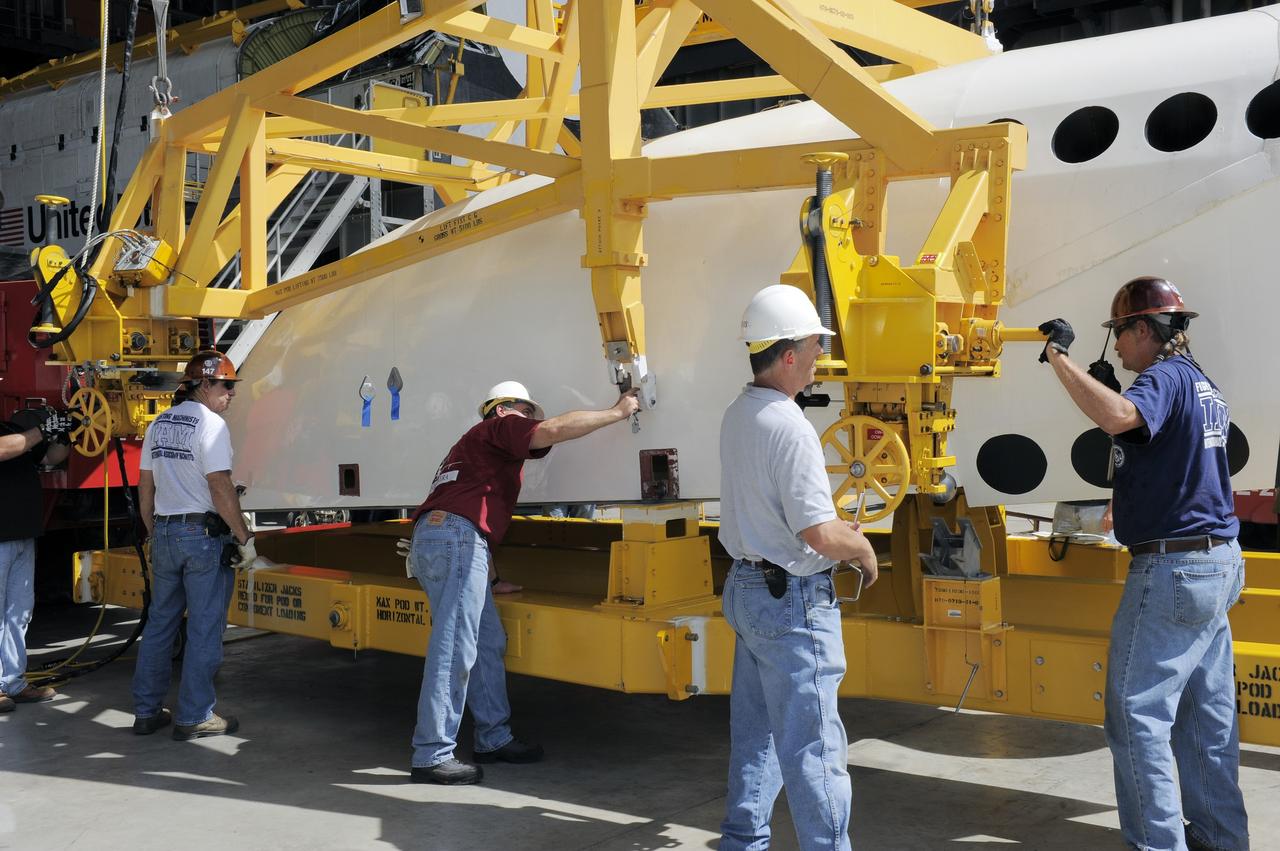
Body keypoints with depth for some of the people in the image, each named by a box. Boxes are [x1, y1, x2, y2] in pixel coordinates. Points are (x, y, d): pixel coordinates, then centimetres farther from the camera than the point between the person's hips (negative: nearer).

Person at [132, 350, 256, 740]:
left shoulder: (159, 424, 12)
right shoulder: (210, 424, -12)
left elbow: (145, 486, 15)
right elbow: (221, 488, -18)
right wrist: (245, 538, -13)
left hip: (165, 533, 8)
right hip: (205, 535, -8)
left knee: (159, 623, 15)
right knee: (204, 629, 1)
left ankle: (146, 712, 21)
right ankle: (195, 717, 6)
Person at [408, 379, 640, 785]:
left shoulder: (477, 444, 35)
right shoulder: (499, 427, 6)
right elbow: (556, 429, -10)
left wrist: (484, 567, 32)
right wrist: (617, 413, -1)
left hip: (432, 539, 11)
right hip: (454, 538, -11)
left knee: (489, 643, 14)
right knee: (454, 651, -11)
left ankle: (493, 739, 18)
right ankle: (432, 756, -11)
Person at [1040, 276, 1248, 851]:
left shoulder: (1167, 377, -15)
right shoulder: (1201, 383, 16)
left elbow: (1116, 417, -36)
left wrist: (1059, 357, -29)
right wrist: (1110, 387, 17)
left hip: (1172, 568, -10)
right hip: (1217, 565, 10)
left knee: (1137, 714, -4)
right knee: (1207, 713, 16)